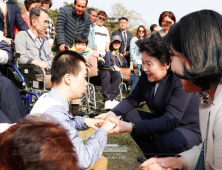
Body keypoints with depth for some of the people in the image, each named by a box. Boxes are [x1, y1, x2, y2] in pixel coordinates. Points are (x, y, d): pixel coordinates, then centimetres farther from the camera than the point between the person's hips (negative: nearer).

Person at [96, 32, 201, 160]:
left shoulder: (181, 81, -29)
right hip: (162, 122, 7)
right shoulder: (147, 76, -7)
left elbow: (170, 121, -35)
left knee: (168, 140, -36)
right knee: (130, 115, -4)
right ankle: (155, 159, 5)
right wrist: (111, 114, -19)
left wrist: (129, 127, -40)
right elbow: (133, 99, 1)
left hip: (189, 130, -7)